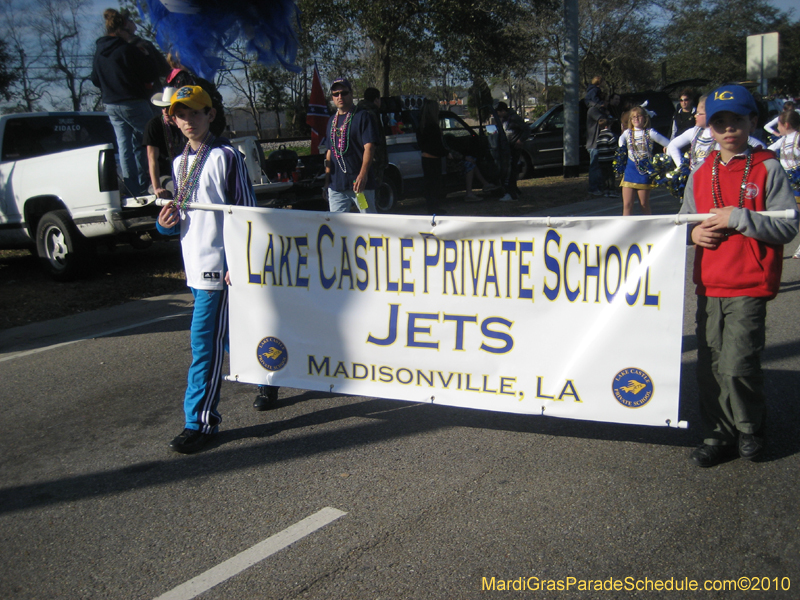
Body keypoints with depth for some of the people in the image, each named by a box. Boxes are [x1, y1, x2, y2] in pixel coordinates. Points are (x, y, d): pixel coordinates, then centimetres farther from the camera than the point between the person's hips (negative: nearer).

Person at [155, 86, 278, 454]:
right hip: (194, 264, 8)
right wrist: (166, 223, 2)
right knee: (227, 334, 17)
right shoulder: (180, 163, 17)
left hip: (219, 264, -8)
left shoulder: (225, 156, -7)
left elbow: (245, 211, -10)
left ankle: (200, 422, -2)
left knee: (205, 342, -8)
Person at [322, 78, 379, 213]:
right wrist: (327, 182, 17)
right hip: (336, 185, 6)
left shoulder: (362, 116, -2)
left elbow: (369, 147, -11)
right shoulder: (332, 121, 17)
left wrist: (363, 174, -25)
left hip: (359, 183, -6)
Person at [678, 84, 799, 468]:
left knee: (737, 365, -9)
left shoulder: (767, 169, -3)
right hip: (708, 285, 5)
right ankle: (719, 435, 23)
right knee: (709, 366, 7)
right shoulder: (700, 175, 12)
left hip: (749, 286, -5)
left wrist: (740, 218, -18)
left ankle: (751, 430, 17)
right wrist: (693, 233, -1)